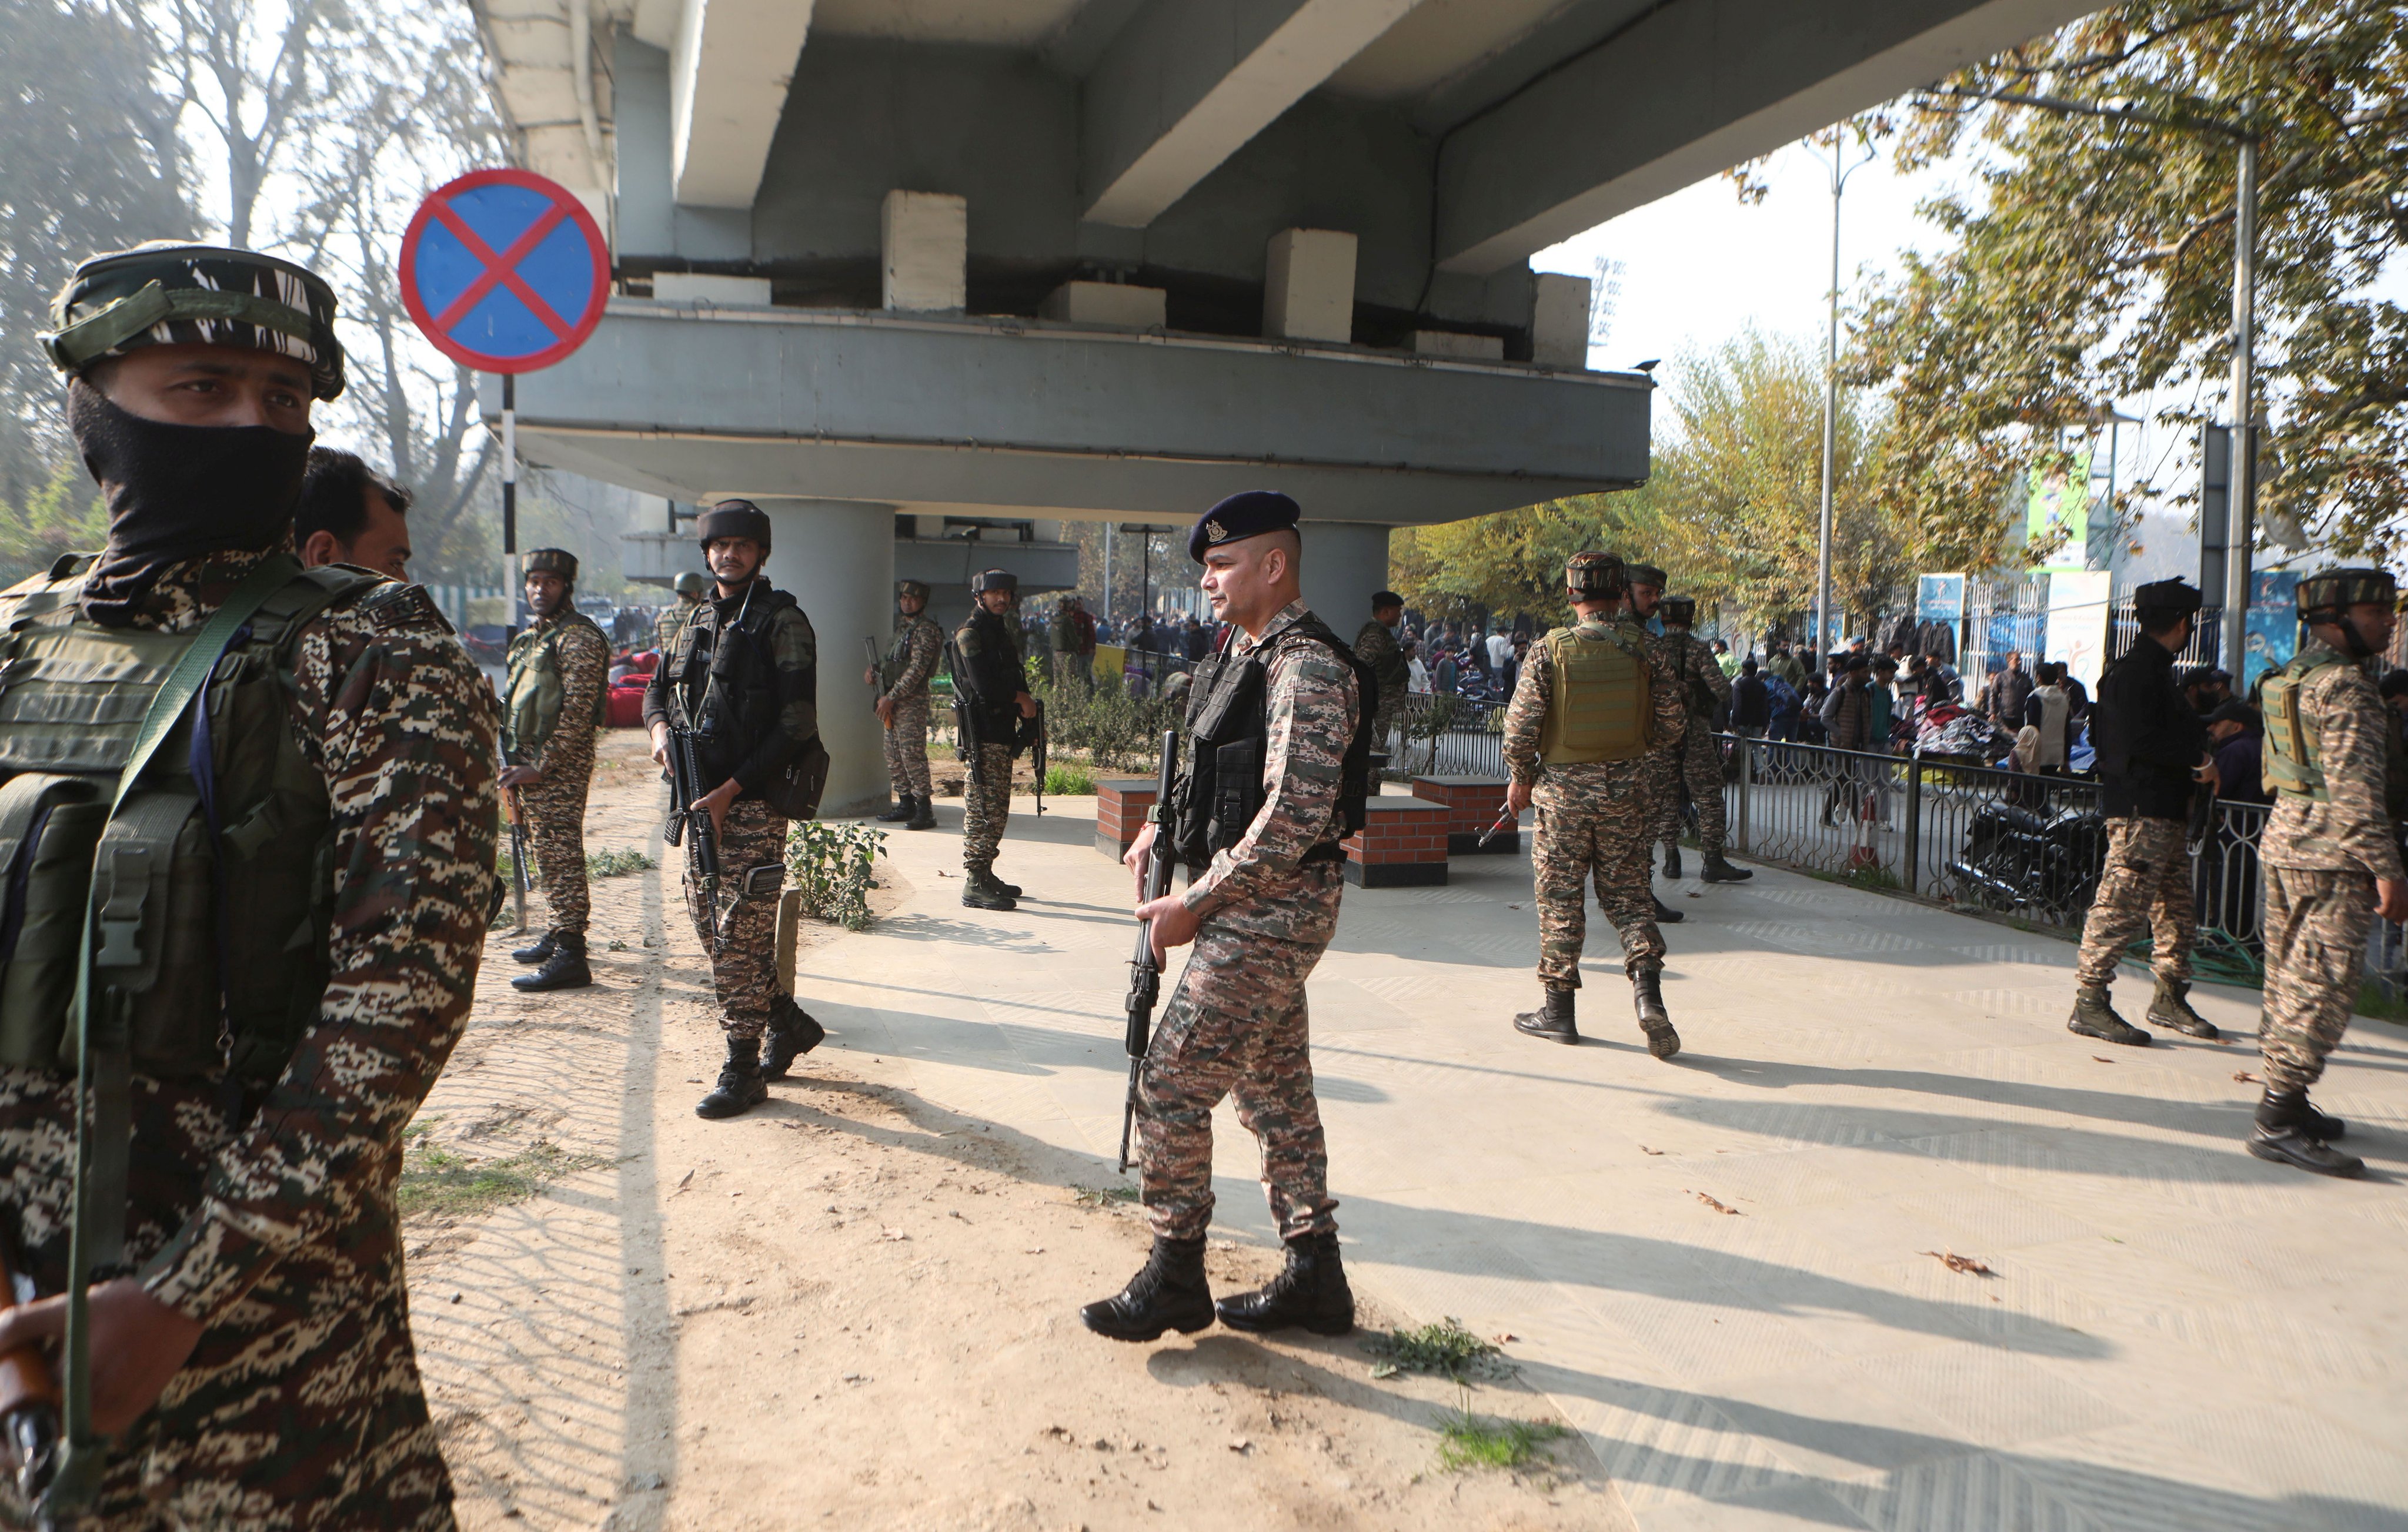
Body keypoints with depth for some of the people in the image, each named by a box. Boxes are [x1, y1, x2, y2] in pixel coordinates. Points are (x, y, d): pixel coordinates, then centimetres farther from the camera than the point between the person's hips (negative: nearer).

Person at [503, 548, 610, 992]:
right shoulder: (534, 636, 18)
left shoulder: (579, 637, -12)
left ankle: (570, 956, -8)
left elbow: (578, 711, -19)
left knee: (562, 855, -9)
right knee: (548, 854, 16)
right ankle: (558, 935, 28)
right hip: (532, 761, 9)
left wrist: (539, 767, -18)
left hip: (560, 765, -9)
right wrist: (517, 764, 13)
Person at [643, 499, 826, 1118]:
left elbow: (796, 723, -14)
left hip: (755, 801, -8)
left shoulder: (782, 622, -8)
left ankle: (743, 1072, 4)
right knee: (709, 924, 13)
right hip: (700, 797, 8)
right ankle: (788, 1024, 30)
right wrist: (660, 729, -1)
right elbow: (658, 689, 24)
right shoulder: (699, 621, 14)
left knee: (739, 936, -6)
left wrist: (731, 790, -18)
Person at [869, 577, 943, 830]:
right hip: (894, 703, 9)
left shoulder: (925, 629, -9)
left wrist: (891, 697, -19)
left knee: (912, 754, -12)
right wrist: (876, 675, 7)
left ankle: (925, 810, -11)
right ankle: (905, 805, 18)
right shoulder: (903, 627, 19)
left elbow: (917, 669, -18)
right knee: (894, 756, 11)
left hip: (912, 701, -9)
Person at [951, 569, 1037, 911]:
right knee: (984, 809, -9)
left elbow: (1014, 678, 20)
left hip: (1003, 731, 9)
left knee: (997, 809, 13)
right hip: (983, 733, -9)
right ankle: (975, 885, -7)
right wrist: (1021, 698, -5)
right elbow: (984, 687, -19)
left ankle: (985, 874, 21)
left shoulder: (1003, 630, 19)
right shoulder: (971, 634, -10)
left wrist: (1030, 716, 8)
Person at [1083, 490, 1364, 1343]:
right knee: (1274, 1089, 15)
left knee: (1171, 1086, -5)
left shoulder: (1307, 667, -19)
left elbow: (1294, 819, -25)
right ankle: (1315, 1278, 25)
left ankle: (1175, 1279, 11)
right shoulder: (1244, 651, 12)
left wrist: (1194, 906, -20)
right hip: (1256, 907, 10)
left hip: (1273, 912, -10)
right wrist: (1163, 825, 7)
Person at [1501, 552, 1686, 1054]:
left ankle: (1558, 1009, 16)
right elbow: (1674, 724, -1)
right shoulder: (1648, 649, -5)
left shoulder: (1551, 650, -9)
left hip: (1565, 790, -2)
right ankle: (1647, 990, -7)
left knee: (1561, 899, 9)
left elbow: (1520, 724, -8)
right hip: (1630, 790, 2)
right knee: (1628, 894, 12)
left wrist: (1520, 778, 7)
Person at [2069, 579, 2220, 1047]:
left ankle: (2169, 999, 25)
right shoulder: (2135, 671, -12)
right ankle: (2089, 1003, -7)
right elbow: (2141, 740, -22)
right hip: (2141, 810, -11)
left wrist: (2199, 763, 6)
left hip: (2167, 811, 11)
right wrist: (2199, 759, -12)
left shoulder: (2154, 669, 20)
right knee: (2122, 905, -10)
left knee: (2177, 910, 15)